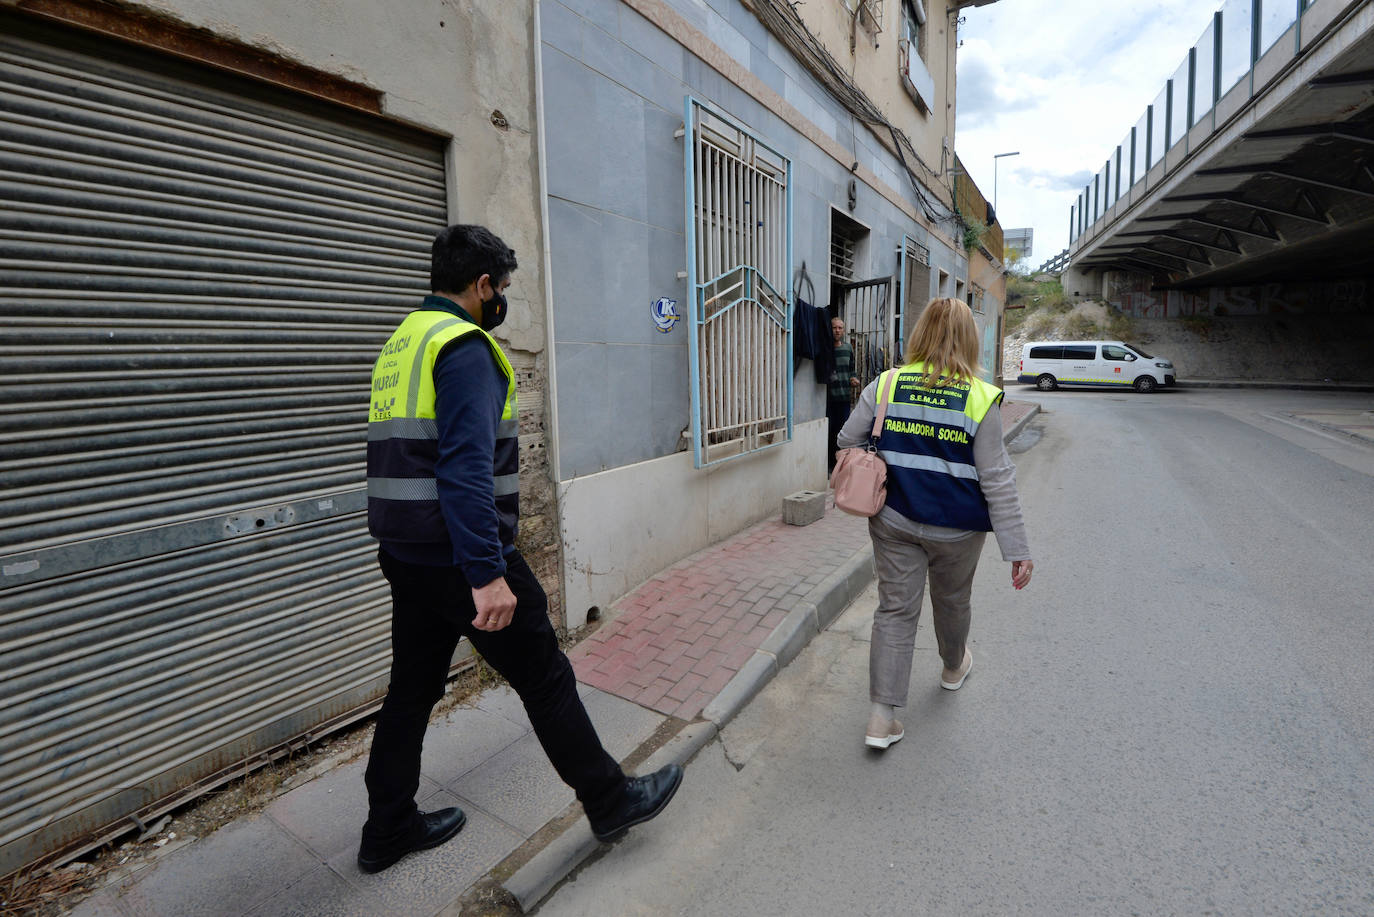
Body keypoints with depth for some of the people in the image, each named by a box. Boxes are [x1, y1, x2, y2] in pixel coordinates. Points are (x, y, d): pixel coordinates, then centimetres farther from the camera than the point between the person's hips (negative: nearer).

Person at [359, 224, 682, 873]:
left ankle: (388, 830, 35)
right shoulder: (465, 346, -14)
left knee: (413, 688, 19)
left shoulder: (401, 343, 16)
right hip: (460, 556, -9)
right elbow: (467, 468, -26)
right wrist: (488, 574, -28)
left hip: (405, 553, 10)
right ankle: (611, 801, 22)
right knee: (545, 678, 4)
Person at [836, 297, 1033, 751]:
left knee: (895, 610, 9)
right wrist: (1018, 549, -5)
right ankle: (954, 666, 53)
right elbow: (997, 481, -12)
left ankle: (882, 718, 9)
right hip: (957, 527, -1)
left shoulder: (885, 385, -7)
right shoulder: (981, 398, -13)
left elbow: (848, 441, 1)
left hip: (894, 520, 1)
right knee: (952, 601, 24)